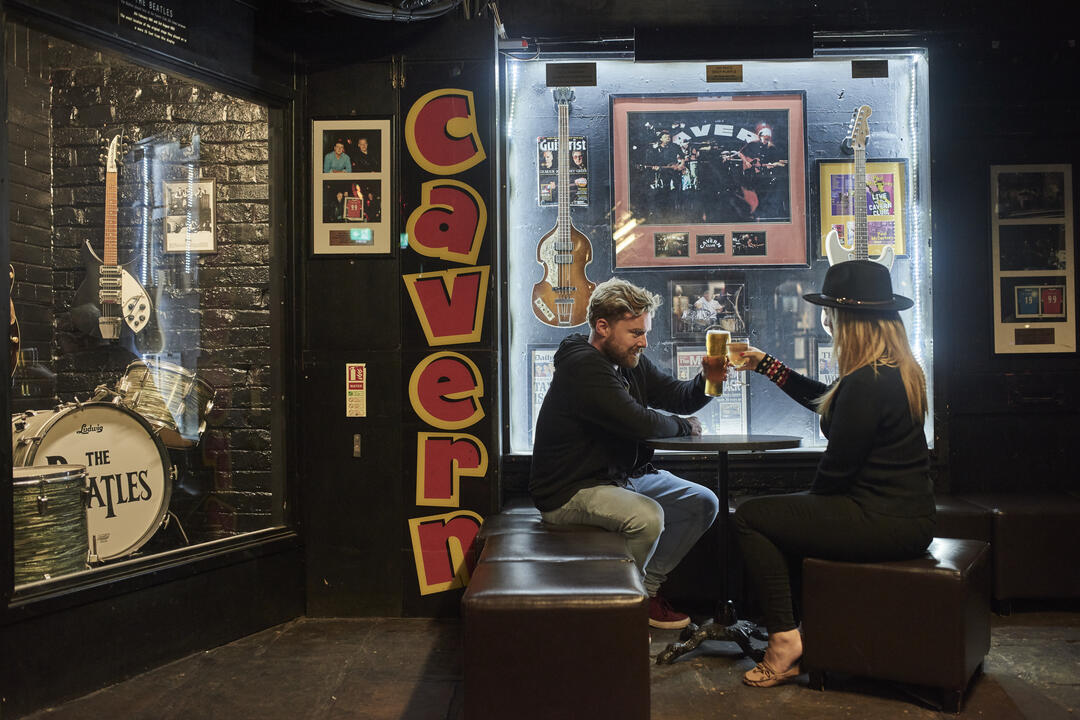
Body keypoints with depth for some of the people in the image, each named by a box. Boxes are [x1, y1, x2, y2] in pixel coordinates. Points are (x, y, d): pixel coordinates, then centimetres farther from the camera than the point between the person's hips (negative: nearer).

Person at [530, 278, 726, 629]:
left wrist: (706, 380, -13)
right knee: (647, 516, -32)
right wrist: (683, 425, -9)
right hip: (570, 491, -10)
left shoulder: (631, 362, 8)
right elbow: (637, 422, -29)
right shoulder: (583, 366, -22)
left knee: (703, 503, 5)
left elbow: (677, 396, 10)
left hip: (625, 475, 10)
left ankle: (647, 587, 11)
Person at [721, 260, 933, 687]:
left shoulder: (867, 383, -23)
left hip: (884, 522, -10)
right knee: (786, 513, 26)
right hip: (905, 513, 10)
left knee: (750, 517, -3)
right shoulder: (897, 371, 9)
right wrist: (766, 365, 27)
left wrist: (811, 502, 3)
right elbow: (826, 400, 24)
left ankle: (784, 641, 0)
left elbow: (837, 469, -18)